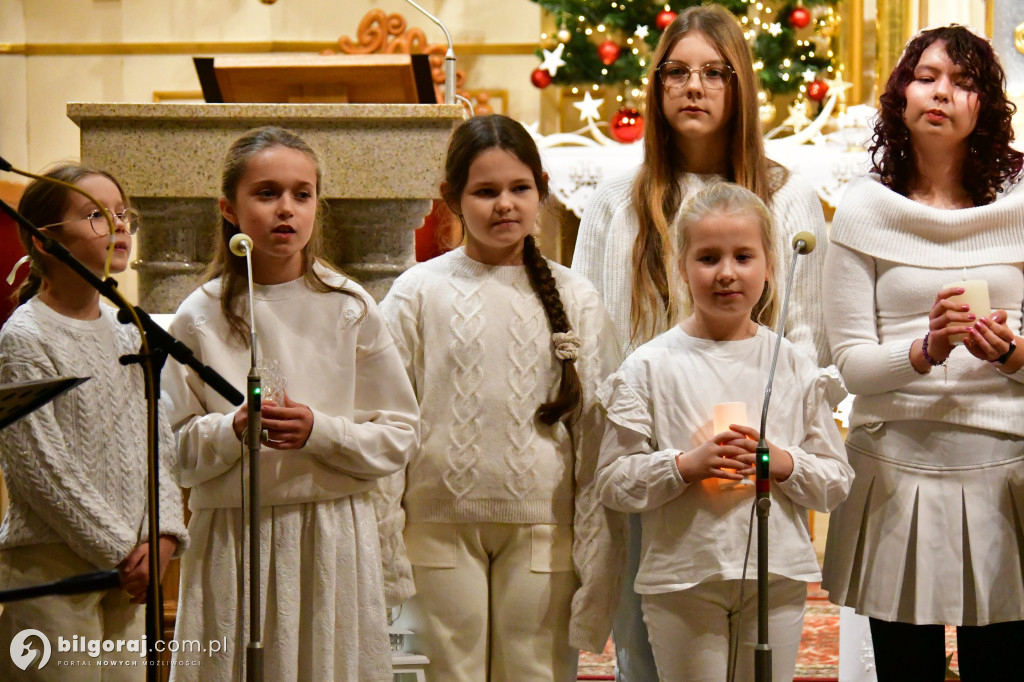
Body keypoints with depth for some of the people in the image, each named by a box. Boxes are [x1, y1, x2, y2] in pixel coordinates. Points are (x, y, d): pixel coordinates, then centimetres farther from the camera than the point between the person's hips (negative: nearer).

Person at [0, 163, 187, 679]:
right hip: (49, 568, -7)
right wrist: (122, 550, -12)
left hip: (129, 571, 7)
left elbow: (159, 444, 13)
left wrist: (162, 536, -2)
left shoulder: (126, 332, 13)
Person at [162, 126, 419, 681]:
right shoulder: (200, 317, 2)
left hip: (331, 536, 0)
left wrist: (319, 431, -13)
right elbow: (171, 445, 2)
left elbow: (399, 436, 2)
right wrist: (233, 430, -16)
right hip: (230, 538, 0)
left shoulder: (349, 309, 2)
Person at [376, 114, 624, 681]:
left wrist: (597, 550, 5)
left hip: (541, 528, 1)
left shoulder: (574, 299, 5)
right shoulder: (418, 294, 1)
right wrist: (385, 543, 0)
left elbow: (597, 430, 7)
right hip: (442, 524, -1)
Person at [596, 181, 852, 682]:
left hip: (778, 580, 2)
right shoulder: (650, 366, -1)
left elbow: (837, 481, 7)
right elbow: (613, 483, -4)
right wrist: (688, 465, -17)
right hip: (681, 583, -2)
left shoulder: (793, 366, 6)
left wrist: (781, 462, -12)